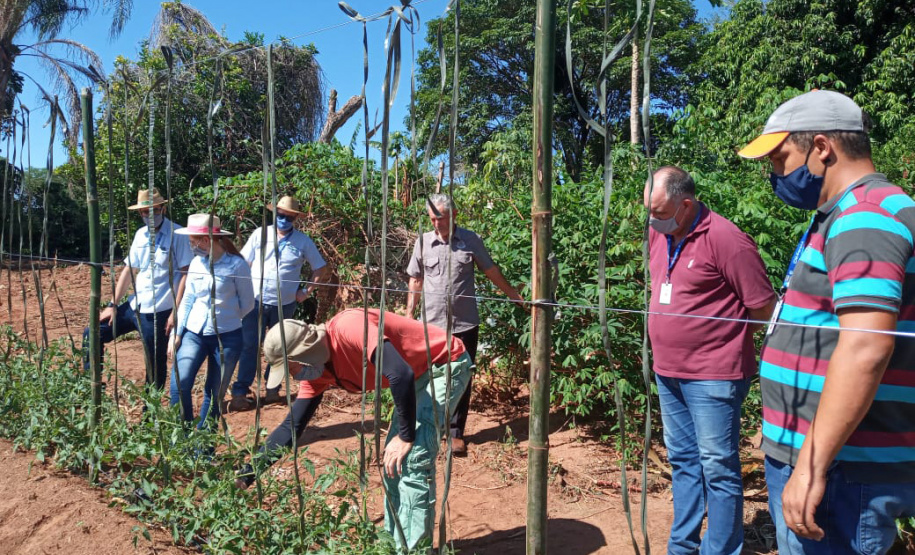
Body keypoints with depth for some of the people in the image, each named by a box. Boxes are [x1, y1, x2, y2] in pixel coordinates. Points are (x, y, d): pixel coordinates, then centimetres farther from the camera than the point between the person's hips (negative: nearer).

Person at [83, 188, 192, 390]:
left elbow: (186, 274, -15)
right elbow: (129, 271, 13)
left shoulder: (177, 235, -11)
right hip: (134, 306, 7)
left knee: (156, 366, 4)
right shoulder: (140, 235, 8)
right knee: (91, 335, 11)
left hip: (158, 312, -7)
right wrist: (113, 304, 9)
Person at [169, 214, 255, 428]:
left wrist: (224, 318, 5)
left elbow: (247, 304, -2)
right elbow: (187, 300, 10)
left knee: (215, 393, 8)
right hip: (194, 334, 3)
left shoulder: (237, 264, -10)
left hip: (227, 337, -3)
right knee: (179, 383, -14)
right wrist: (176, 333, 6)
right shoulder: (196, 263, 4)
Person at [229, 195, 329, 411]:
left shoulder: (303, 241, 0)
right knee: (250, 347, 0)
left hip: (284, 304, 1)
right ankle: (239, 393, 6)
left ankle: (272, 389, 25)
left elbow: (321, 269, 7)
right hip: (256, 301, 0)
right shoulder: (260, 234, 1)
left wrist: (306, 291, 1)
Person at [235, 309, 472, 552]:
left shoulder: (348, 328, -30)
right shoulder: (317, 371, -2)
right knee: (394, 460, 10)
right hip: (420, 374, 9)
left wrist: (406, 436, -27)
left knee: (414, 459, -14)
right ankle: (395, 543, 24)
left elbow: (401, 374, -37)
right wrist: (246, 474, -5)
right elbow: (292, 425, 1)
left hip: (447, 364, -9)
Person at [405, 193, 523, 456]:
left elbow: (492, 271, 8)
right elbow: (416, 281, 10)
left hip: (465, 323, 0)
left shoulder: (470, 240, 0)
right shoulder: (423, 242, 3)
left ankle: (456, 432, 17)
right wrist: (409, 313, 6)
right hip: (432, 323, 1)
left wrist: (516, 296, 9)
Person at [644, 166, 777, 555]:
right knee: (683, 461, 17)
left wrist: (720, 333, 0)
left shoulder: (725, 239, -17)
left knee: (718, 468, 1)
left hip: (712, 376, -8)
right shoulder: (658, 234, 6)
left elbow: (764, 308, -12)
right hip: (667, 372, 8)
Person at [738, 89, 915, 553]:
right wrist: (779, 431, 24)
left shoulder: (864, 217, -16)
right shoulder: (849, 216, 17)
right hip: (810, 454, 10)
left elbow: (865, 349, -27)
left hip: (842, 470, -10)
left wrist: (812, 466, -27)